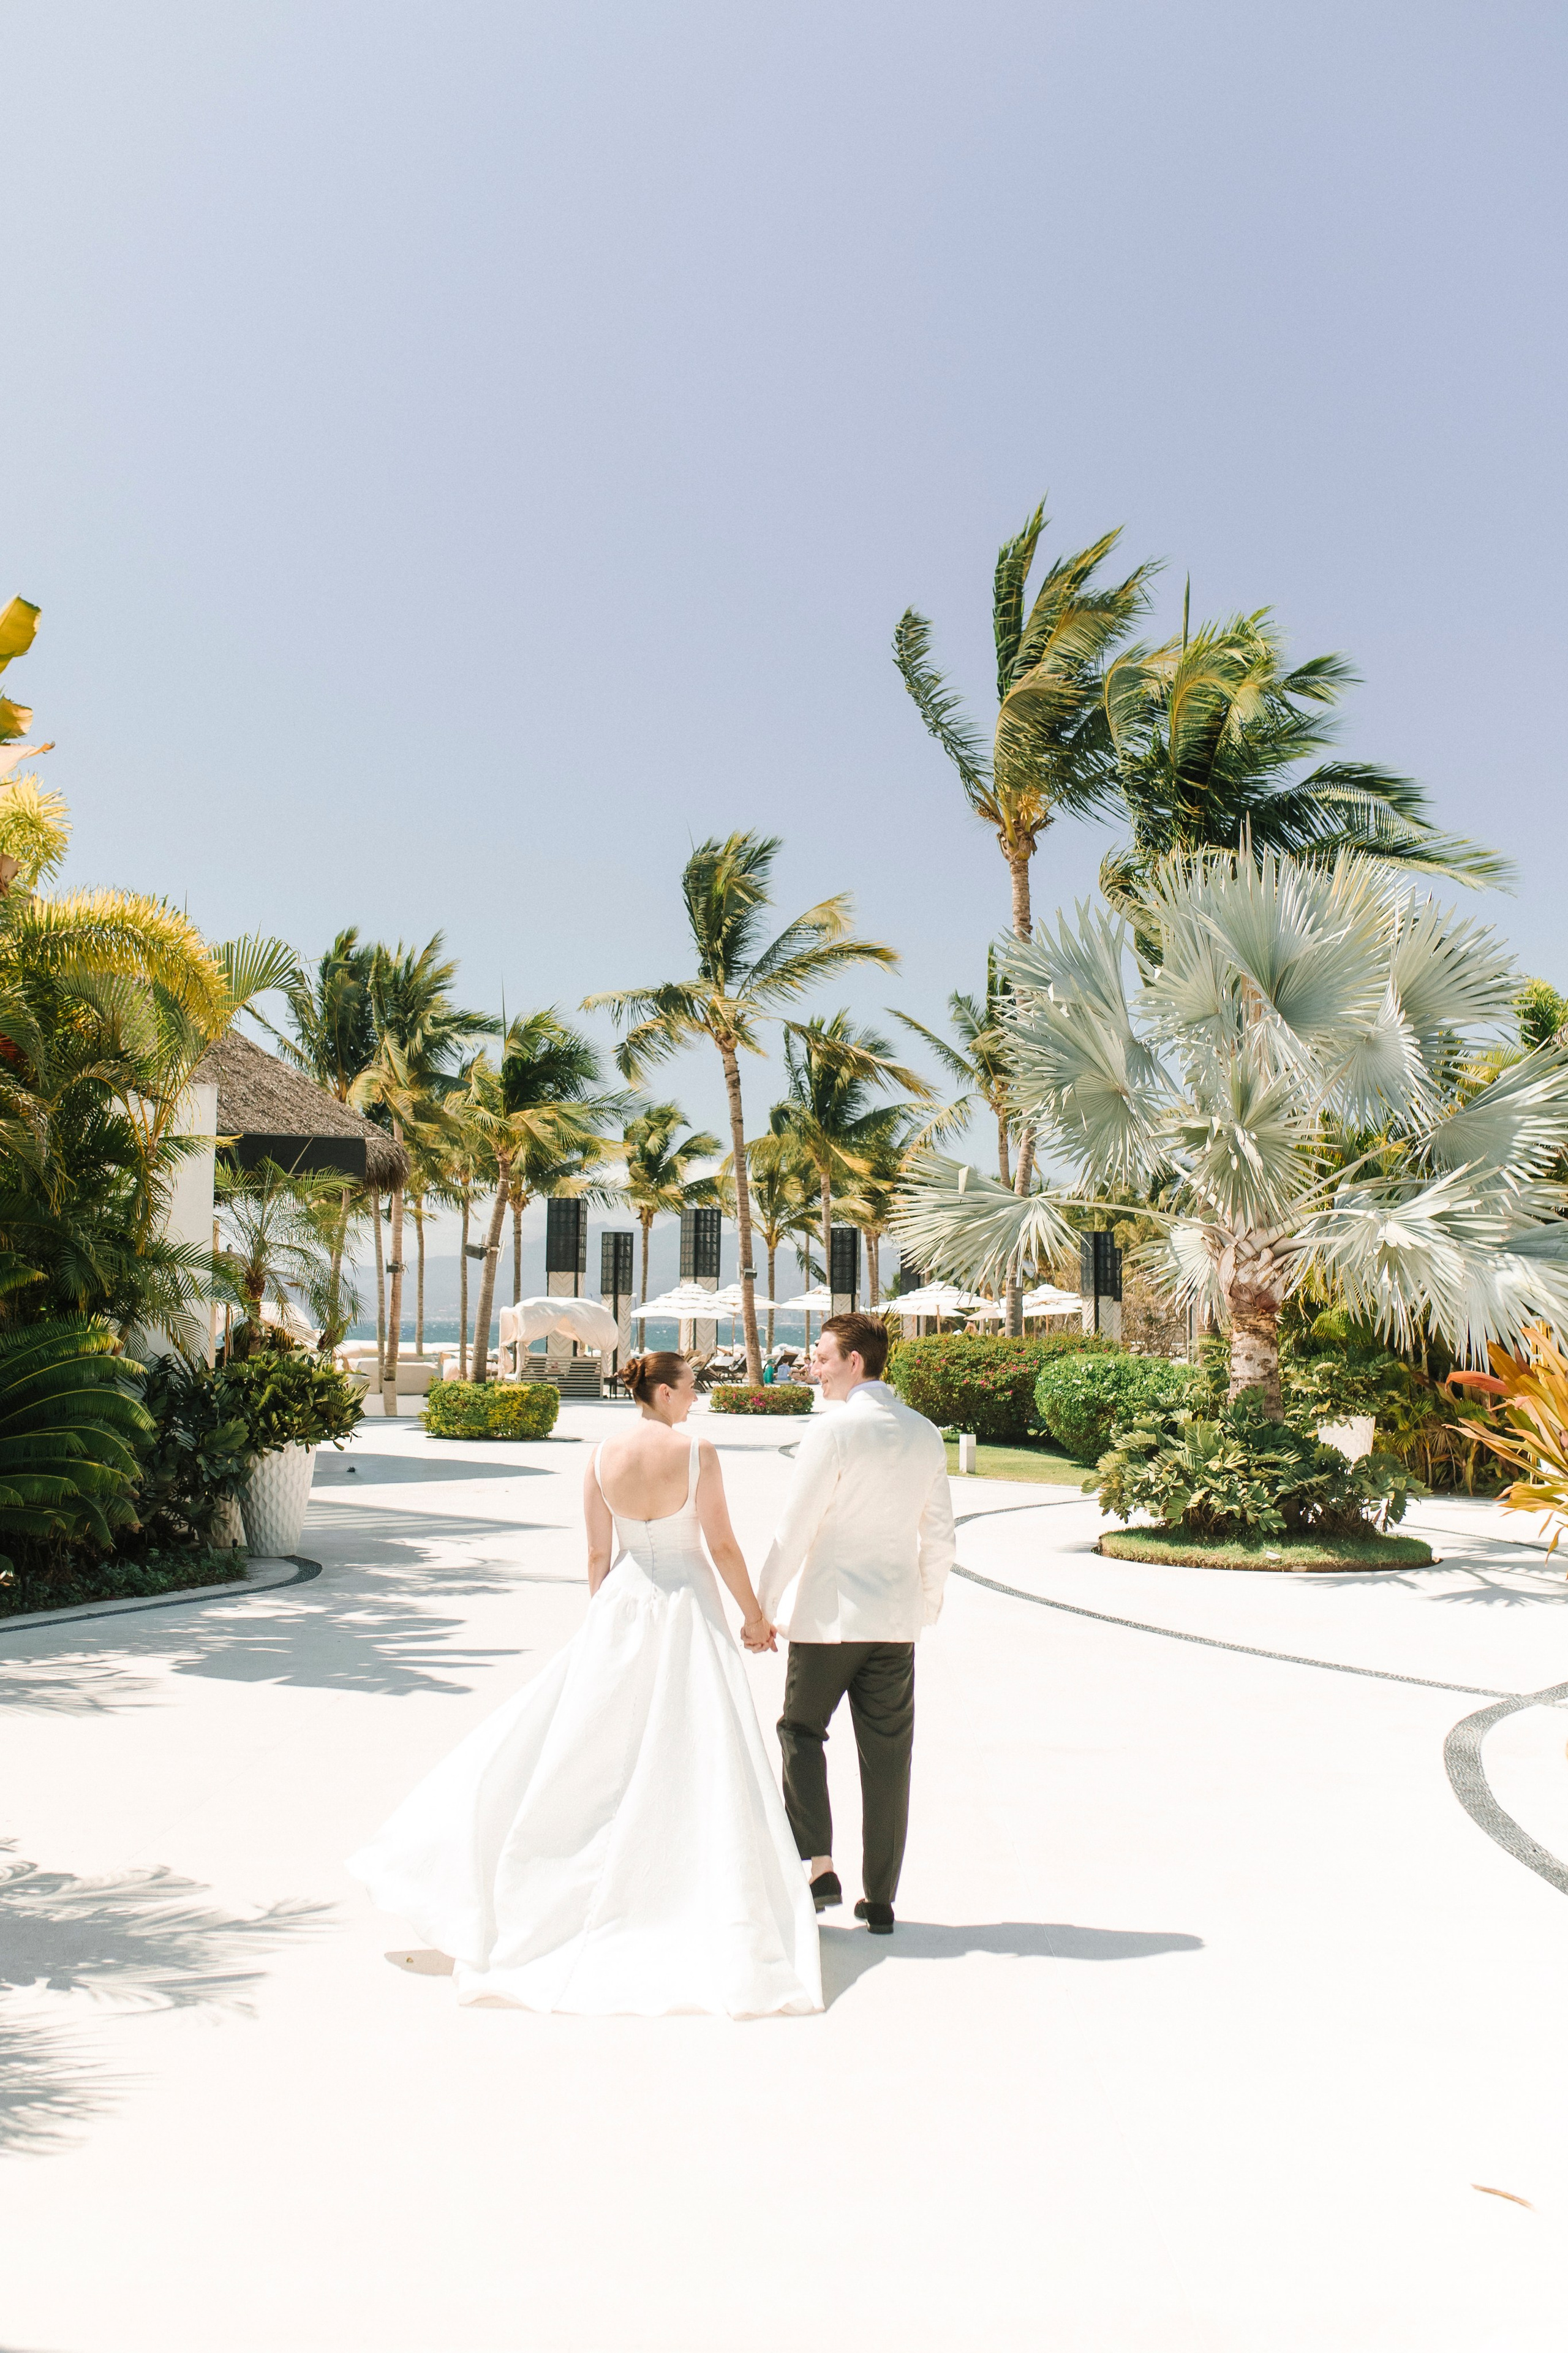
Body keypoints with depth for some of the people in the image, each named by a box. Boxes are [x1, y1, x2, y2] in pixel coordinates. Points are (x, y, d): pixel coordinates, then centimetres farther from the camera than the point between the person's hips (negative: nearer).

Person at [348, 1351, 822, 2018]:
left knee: (575, 1739, 12)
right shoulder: (696, 1451, -12)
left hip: (621, 1606, 3)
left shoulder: (602, 1457, -2)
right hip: (687, 1606, -3)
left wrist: (602, 1624, 15)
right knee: (699, 1759, 3)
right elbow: (722, 1544, -9)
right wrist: (753, 1613, 3)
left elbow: (598, 1555, 3)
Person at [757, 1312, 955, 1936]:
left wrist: (763, 1604, -3)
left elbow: (796, 1526, -12)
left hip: (829, 1610, -5)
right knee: (887, 1754, 9)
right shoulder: (925, 1433, 6)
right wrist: (928, 1600, 22)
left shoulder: (833, 1429, -13)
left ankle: (817, 1867, 2)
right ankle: (880, 1899, 16)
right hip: (897, 1615, 5)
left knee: (801, 1731, 13)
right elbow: (939, 1532, 10)